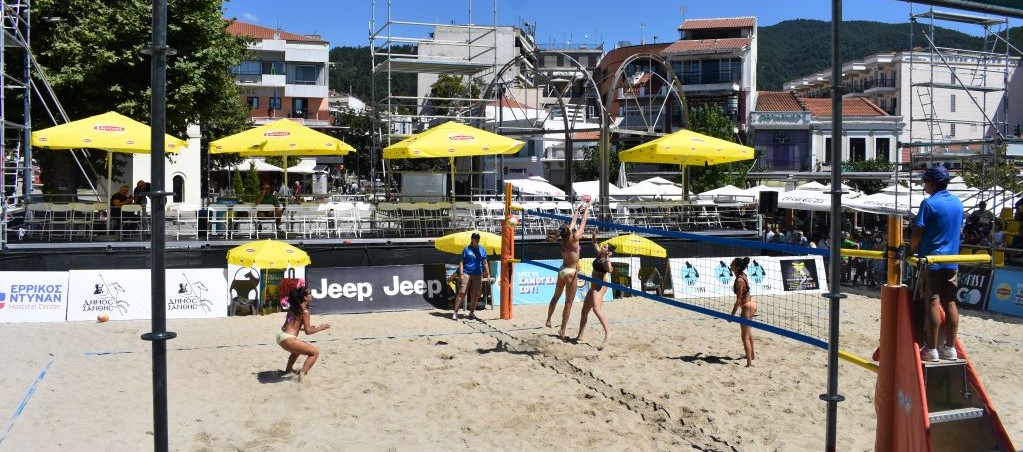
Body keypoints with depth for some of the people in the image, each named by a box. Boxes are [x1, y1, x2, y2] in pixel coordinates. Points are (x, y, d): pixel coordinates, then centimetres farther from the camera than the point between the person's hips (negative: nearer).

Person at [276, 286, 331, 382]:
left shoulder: (293, 308, 15)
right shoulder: (304, 311, -10)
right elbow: (308, 331, -10)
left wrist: (307, 326, 28)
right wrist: (320, 328, 3)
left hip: (281, 336, 9)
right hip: (287, 339, -9)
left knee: (299, 348, 38)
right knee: (315, 352, -5)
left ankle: (288, 369, 48)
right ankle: (302, 375, -19)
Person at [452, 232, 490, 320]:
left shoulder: (482, 250, 12)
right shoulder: (467, 249, 2)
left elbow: (485, 263, 16)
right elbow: (461, 262, 0)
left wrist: (488, 274, 9)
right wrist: (461, 274, -10)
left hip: (478, 275, 4)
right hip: (466, 273, -4)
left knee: (475, 295, 5)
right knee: (461, 293, -10)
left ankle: (472, 313, 16)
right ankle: (455, 312, -8)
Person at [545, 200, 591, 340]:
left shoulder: (564, 239, -1)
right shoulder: (574, 239, -18)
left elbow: (573, 223, 11)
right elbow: (583, 222, -10)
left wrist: (578, 210, 20)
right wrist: (587, 208, 0)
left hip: (562, 270, 8)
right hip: (571, 272, -8)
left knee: (556, 297, 23)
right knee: (568, 303, -1)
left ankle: (548, 320, 34)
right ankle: (562, 330, 1)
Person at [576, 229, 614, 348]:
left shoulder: (606, 260, -15)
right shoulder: (599, 255, 8)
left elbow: (609, 270, -36)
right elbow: (595, 244, 22)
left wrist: (607, 259, -41)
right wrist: (594, 234, 9)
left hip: (600, 286, -10)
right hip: (594, 286, 10)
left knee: (596, 308, -31)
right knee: (584, 311, 14)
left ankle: (607, 332, -38)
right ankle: (580, 336, 23)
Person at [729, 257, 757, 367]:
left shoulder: (739, 280, -27)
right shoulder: (742, 275, -1)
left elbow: (738, 300, -26)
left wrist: (732, 315, -23)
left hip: (747, 306, -11)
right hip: (751, 302, 11)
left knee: (745, 336, -7)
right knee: (748, 331, 30)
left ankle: (749, 363, -8)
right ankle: (752, 354, 48)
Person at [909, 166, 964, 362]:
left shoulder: (929, 203, -11)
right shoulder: (958, 203, 10)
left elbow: (917, 234, -12)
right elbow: (958, 230, 17)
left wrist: (911, 252, 2)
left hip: (931, 260, -6)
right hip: (952, 261, 6)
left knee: (932, 303, -4)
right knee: (949, 303, 8)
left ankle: (931, 350, -1)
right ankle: (950, 348, 13)